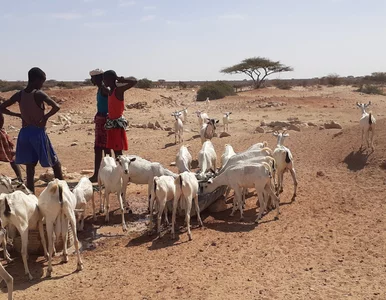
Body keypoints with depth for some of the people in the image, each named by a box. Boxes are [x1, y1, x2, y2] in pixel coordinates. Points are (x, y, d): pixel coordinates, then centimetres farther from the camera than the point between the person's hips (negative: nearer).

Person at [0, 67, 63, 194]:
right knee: (56, 164, 7)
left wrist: (18, 115, 8)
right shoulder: (39, 94, -12)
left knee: (30, 171, 9)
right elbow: (56, 107, -24)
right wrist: (46, 116, -9)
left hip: (24, 133, 6)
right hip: (38, 133, -5)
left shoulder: (19, 95, 4)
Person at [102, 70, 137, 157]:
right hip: (111, 124, 9)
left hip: (117, 124, -9)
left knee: (118, 151, -6)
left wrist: (120, 79, -20)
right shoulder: (110, 91, 11)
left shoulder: (118, 90, -14)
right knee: (115, 150, 13)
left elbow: (134, 81, -25)